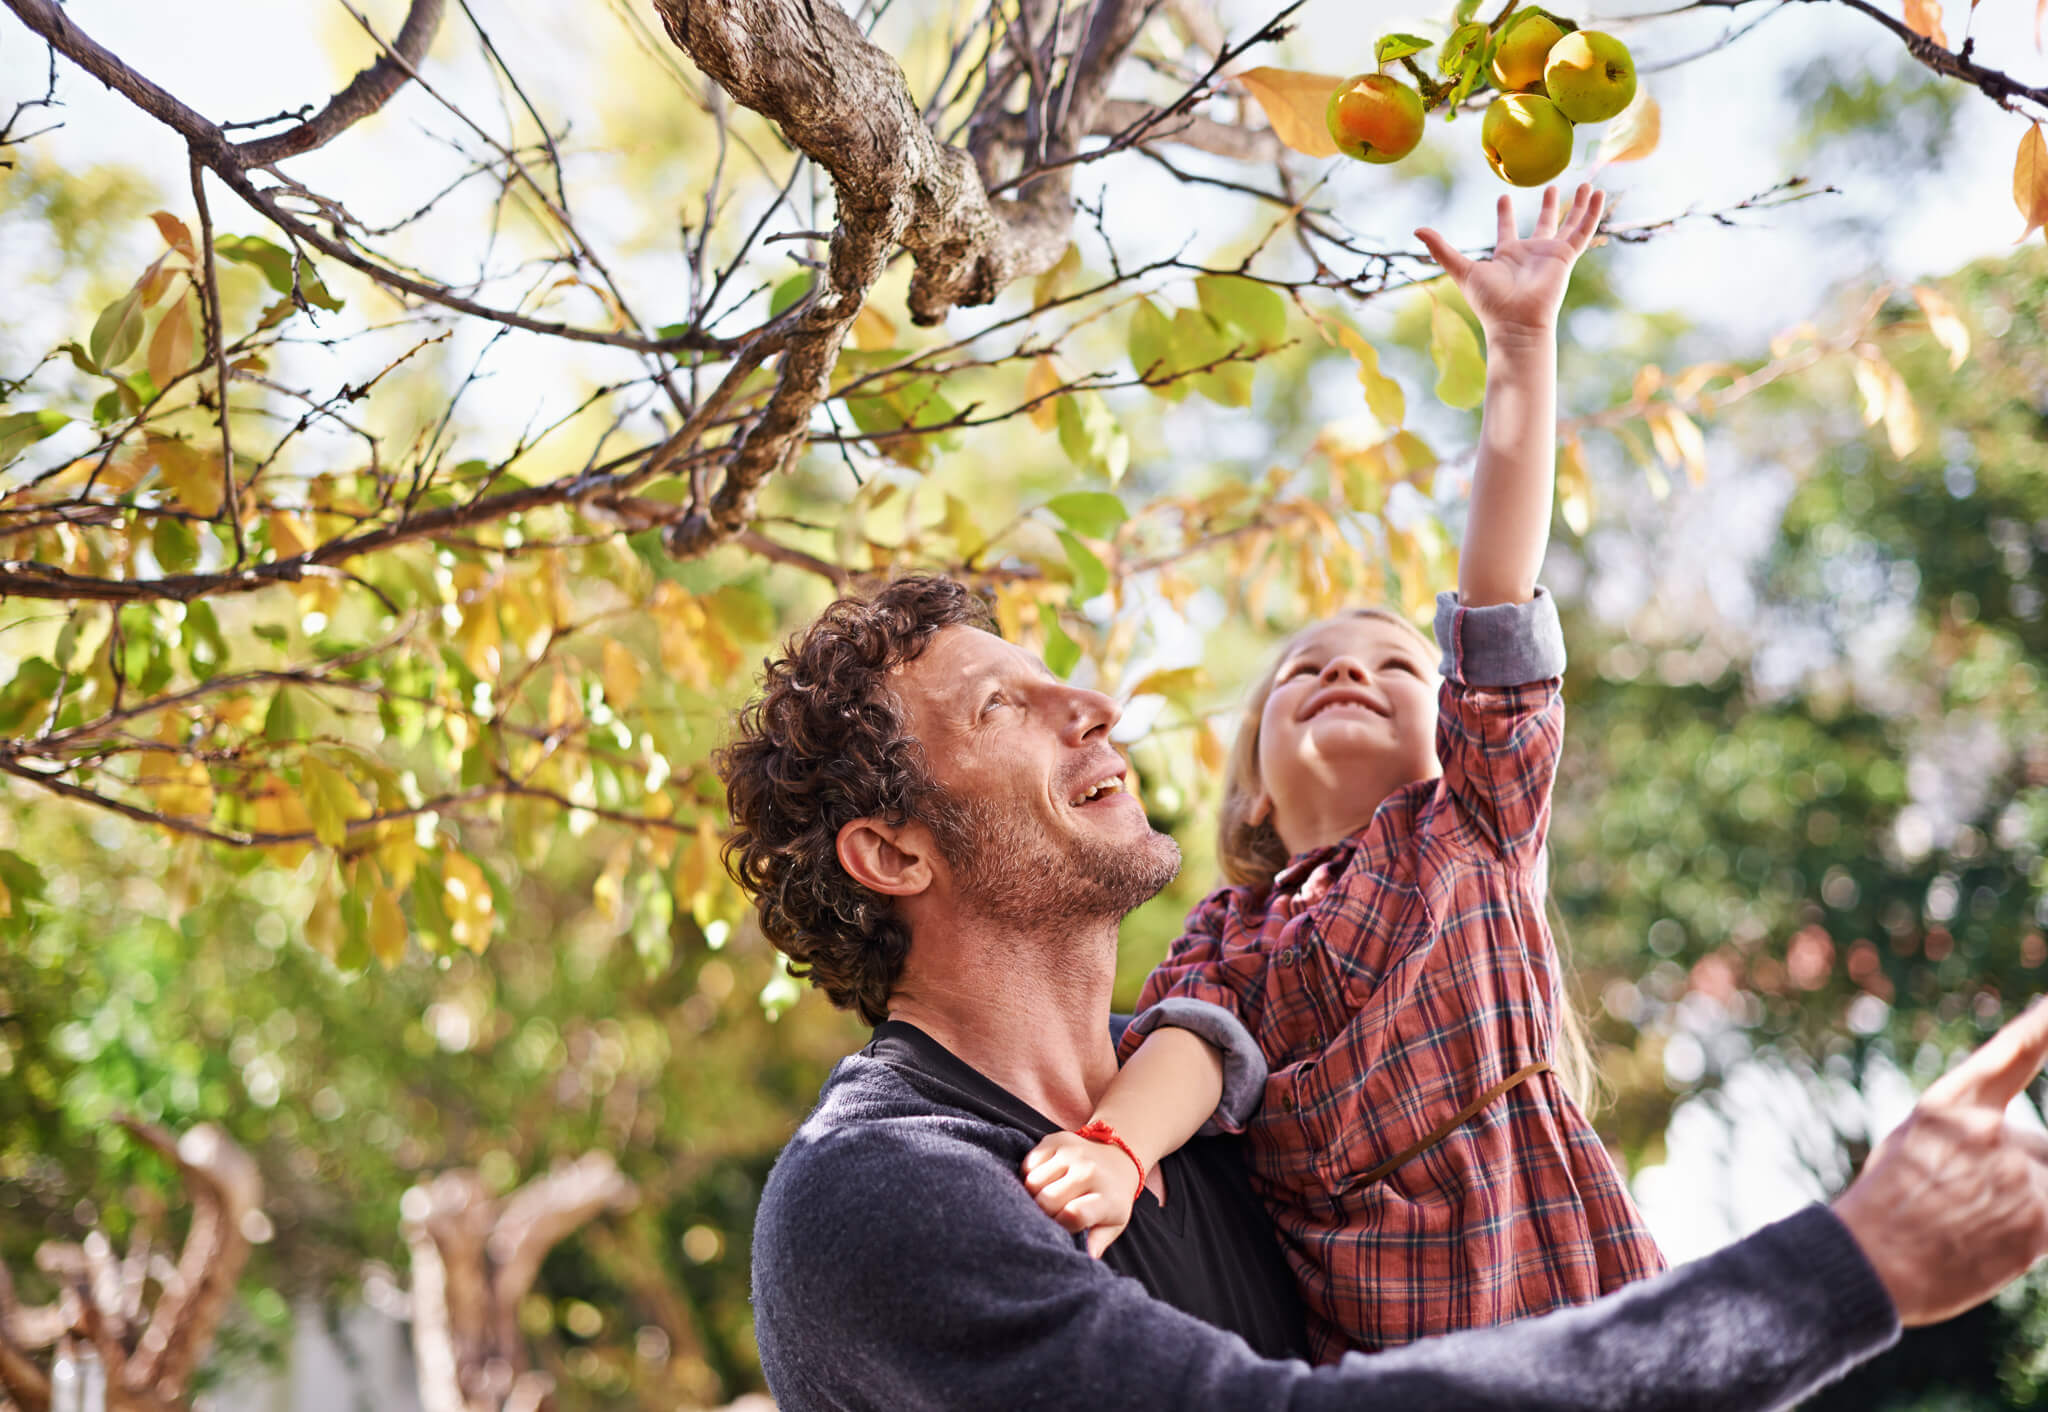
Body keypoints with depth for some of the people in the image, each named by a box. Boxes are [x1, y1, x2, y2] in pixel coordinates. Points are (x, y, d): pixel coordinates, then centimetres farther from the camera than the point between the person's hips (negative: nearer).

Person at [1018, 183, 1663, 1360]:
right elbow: (1196, 1032, -3)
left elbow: (1499, 596, 9)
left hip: (1544, 1282, -1)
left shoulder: (1470, 819, 14)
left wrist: (1522, 343, 6)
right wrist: (1115, 1145, -25)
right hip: (1347, 1336, 1)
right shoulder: (1233, 926, 17)